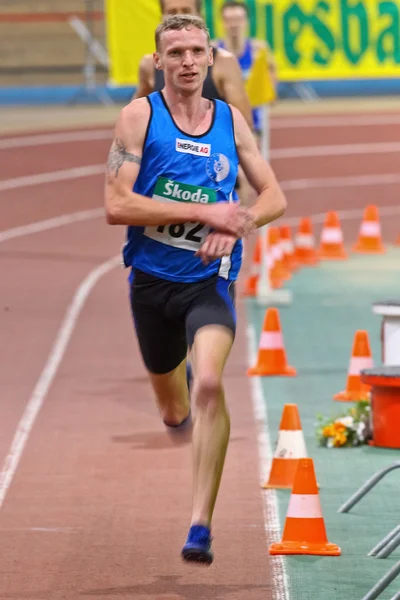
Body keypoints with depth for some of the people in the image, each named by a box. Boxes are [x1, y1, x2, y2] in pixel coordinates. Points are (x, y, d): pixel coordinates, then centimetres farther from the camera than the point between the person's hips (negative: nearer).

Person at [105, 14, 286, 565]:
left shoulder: (231, 120, 3)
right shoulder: (140, 117, -6)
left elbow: (274, 198, 11)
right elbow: (116, 206, -15)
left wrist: (233, 227, -11)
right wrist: (202, 212, -20)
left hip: (210, 280, 0)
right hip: (153, 278, 0)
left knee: (209, 385, -26)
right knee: (174, 412, 16)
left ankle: (201, 527, -23)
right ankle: (186, 408, 57)